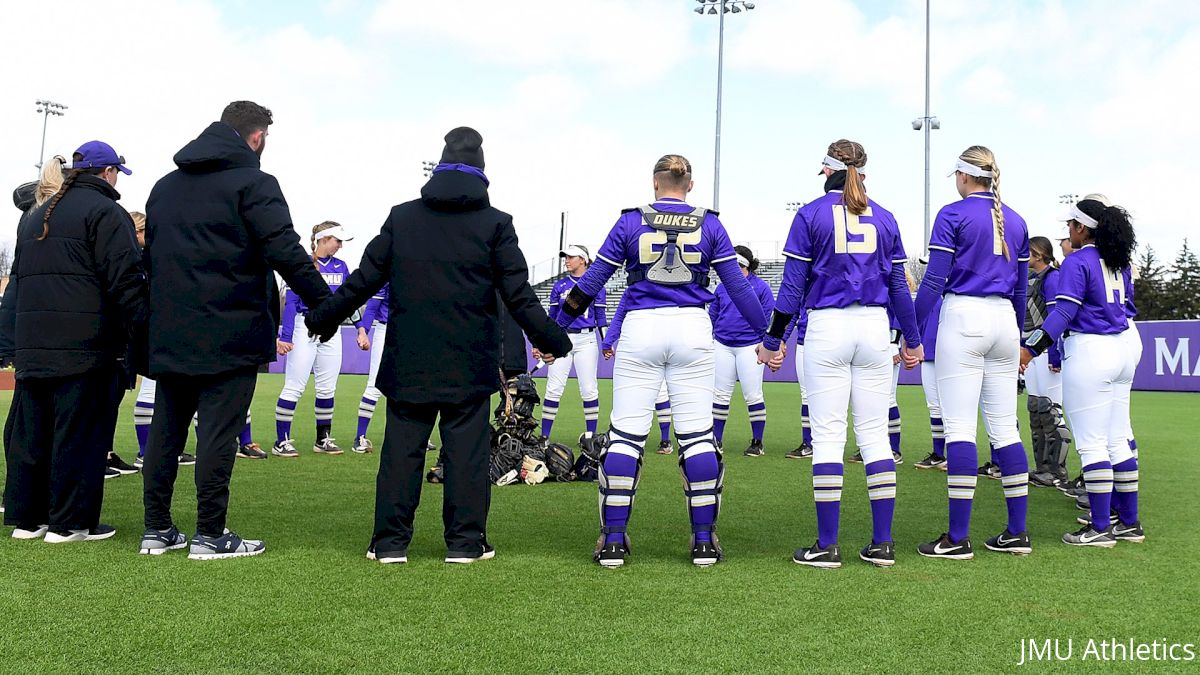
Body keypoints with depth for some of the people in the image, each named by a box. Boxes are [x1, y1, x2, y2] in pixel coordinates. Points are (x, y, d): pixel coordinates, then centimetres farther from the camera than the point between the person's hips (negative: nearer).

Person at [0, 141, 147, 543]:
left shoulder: (35, 216, 21)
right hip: (85, 347, -8)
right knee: (79, 434, -2)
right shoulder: (105, 213, -5)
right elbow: (126, 283, -14)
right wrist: (140, 341, -12)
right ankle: (70, 522, 2)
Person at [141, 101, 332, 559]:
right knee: (217, 432, -2)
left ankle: (156, 530, 19)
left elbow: (149, 255, 22)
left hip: (168, 333, 7)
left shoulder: (165, 186, 18)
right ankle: (210, 536, 2)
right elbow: (286, 253, -16)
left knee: (165, 431, 12)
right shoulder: (252, 182, -7)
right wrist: (326, 303, -11)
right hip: (229, 334, -7)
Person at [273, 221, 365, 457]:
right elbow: (291, 302, -8)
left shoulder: (340, 267, 10)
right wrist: (284, 337, -14)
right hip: (305, 330, -5)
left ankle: (323, 440, 19)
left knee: (327, 389, 8)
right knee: (294, 388, -5)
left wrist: (361, 329, 3)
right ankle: (281, 442, 1)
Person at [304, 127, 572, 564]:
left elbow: (364, 280, 8)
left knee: (401, 446, 7)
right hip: (469, 363, -1)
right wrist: (551, 340, 10)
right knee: (466, 448, 4)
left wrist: (322, 318, 21)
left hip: (408, 361, 2)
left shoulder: (402, 217, 6)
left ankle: (390, 542, 9)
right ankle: (465, 541, 8)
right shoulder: (495, 223, 1)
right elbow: (518, 294, 0)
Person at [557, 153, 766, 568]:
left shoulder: (631, 222, 4)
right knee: (697, 434, 5)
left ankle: (613, 541, 4)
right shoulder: (709, 225, 6)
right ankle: (704, 541, 8)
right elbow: (737, 286, 6)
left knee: (625, 434, 3)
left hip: (640, 330, -1)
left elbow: (591, 282, 5)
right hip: (692, 331, 1)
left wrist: (556, 328, 13)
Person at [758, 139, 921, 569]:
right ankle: (881, 544, 9)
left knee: (828, 437, -1)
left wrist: (773, 340, 3)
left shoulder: (810, 215, 1)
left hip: (827, 328, -3)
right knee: (875, 435, 6)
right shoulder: (884, 218, 10)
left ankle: (826, 546, 1)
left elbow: (793, 285, -2)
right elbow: (898, 285, 11)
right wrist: (912, 339, 20)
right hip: (875, 328, 3)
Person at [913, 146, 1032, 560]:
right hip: (1004, 320, 6)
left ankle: (958, 538, -6)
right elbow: (1021, 288, 18)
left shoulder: (953, 215, -3)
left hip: (963, 317, -6)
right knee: (1005, 428, 9)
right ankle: (1017, 533, 12)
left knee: (960, 427, -6)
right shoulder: (1016, 221, 15)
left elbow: (933, 281, -9)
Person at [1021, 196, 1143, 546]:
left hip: (1089, 353, -8)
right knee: (1118, 440, 13)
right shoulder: (1117, 262, 13)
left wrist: (1030, 349, -20)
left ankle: (1100, 528, 0)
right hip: (1121, 350, 8)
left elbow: (1063, 313, -18)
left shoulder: (1077, 262, -10)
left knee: (1092, 444, -4)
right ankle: (1129, 523, 19)